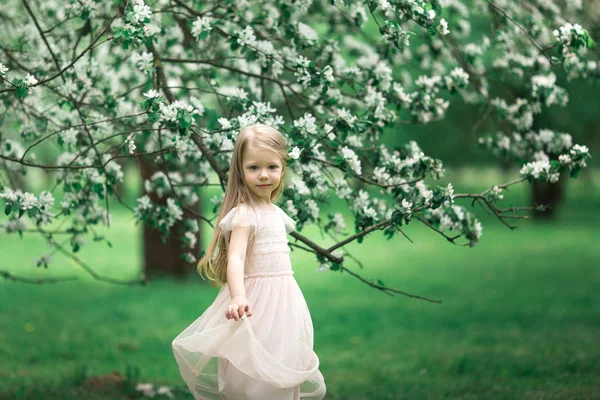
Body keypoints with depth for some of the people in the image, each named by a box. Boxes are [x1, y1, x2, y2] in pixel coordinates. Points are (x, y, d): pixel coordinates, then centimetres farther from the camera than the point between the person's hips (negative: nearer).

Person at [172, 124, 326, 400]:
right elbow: (235, 258, -28)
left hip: (282, 298, 8)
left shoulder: (275, 212, 10)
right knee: (253, 376, -6)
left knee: (281, 366, 14)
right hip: (257, 301, -8)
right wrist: (238, 297, -43)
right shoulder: (244, 214, -16)